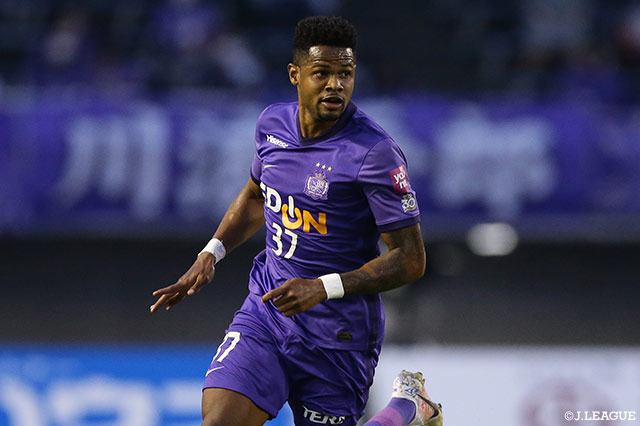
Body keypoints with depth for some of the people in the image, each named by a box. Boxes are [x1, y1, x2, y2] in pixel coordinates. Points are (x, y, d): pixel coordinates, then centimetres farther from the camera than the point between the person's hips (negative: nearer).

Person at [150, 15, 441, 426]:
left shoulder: (374, 152, -17)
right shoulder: (273, 122, 1)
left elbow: (411, 259, -15)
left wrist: (324, 288, -23)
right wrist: (210, 254, 11)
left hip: (337, 334, -4)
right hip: (266, 310, 4)